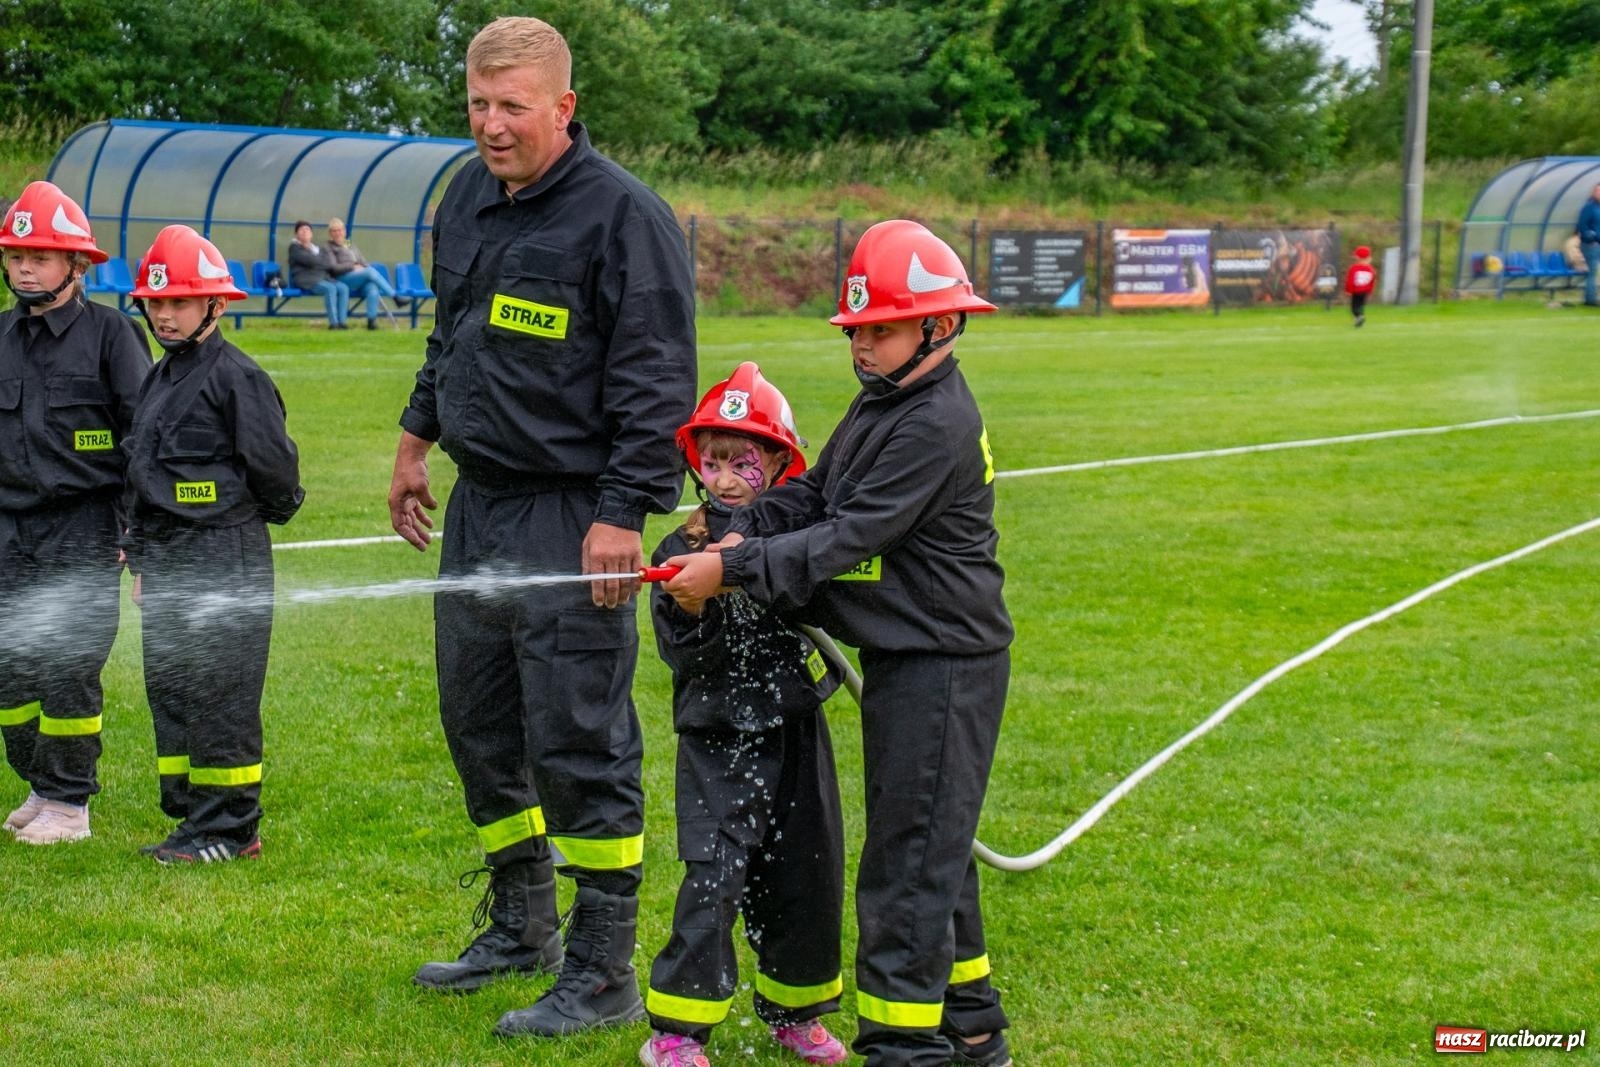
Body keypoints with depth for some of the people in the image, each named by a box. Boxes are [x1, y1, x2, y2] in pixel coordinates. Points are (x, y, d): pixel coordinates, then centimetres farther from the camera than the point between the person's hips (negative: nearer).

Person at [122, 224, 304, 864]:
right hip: (167, 565, 9)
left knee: (218, 698, -5)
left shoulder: (237, 378, -11)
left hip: (225, 564, -9)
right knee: (169, 690, 11)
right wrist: (140, 560, 16)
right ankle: (191, 817, 20)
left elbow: (274, 469, -12)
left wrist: (238, 519, 4)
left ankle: (230, 829, 2)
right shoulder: (160, 379, 16)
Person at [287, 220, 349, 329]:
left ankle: (342, 321, -30)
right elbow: (310, 261, -6)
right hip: (306, 280, -6)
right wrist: (325, 264, 4)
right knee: (330, 288, -33)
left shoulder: (321, 250, 26)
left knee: (343, 288, -22)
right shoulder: (294, 248, 8)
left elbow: (330, 264, 13)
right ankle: (333, 322, -37)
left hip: (324, 278, 6)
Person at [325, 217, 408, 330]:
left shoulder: (352, 247, 30)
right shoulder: (329, 248, 12)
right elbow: (333, 268, -2)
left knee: (372, 288, -32)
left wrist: (361, 268, 1)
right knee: (370, 271, -30)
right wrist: (353, 266, -8)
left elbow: (364, 263, 23)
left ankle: (371, 321, -40)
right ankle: (395, 298, -28)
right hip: (343, 280, -5)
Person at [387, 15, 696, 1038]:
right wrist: (418, 437, 25)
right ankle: (523, 928, 34)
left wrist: (621, 513, -20)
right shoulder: (469, 195, 11)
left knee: (579, 743, -6)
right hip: (478, 500, 9)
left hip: (570, 517, -8)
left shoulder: (624, 214, -14)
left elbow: (655, 381, -16)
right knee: (479, 722, 17)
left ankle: (603, 975, 5)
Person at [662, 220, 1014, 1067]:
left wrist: (733, 570, -22)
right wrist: (740, 533, -6)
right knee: (929, 848, 18)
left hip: (942, 666, -10)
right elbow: (812, 494, 12)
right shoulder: (881, 404, 12)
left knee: (909, 858, -7)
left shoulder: (938, 423, -19)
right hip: (900, 657, 10)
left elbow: (851, 536, -23)